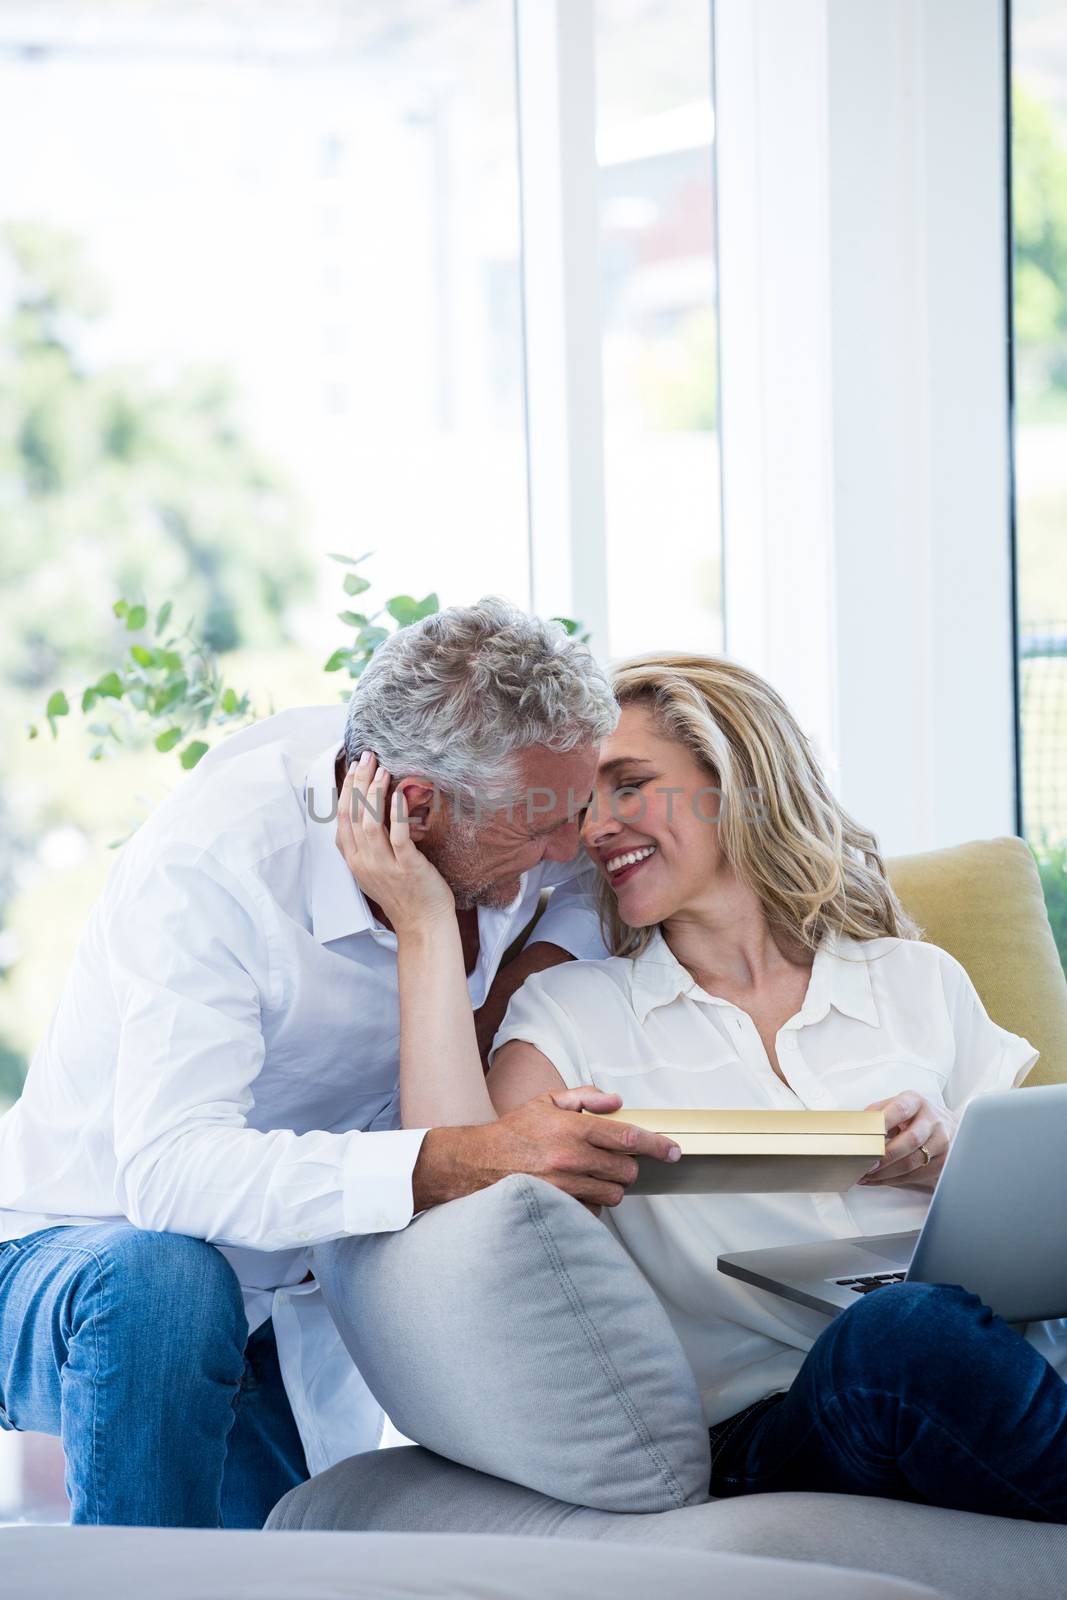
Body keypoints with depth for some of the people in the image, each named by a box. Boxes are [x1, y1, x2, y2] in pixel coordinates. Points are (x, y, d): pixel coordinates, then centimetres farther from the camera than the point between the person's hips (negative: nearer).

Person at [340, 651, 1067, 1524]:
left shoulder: (918, 980, 20)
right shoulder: (575, 1011, 16)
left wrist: (945, 1162, -2)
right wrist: (426, 926, -2)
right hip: (771, 1427, -1)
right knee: (905, 1332, -36)